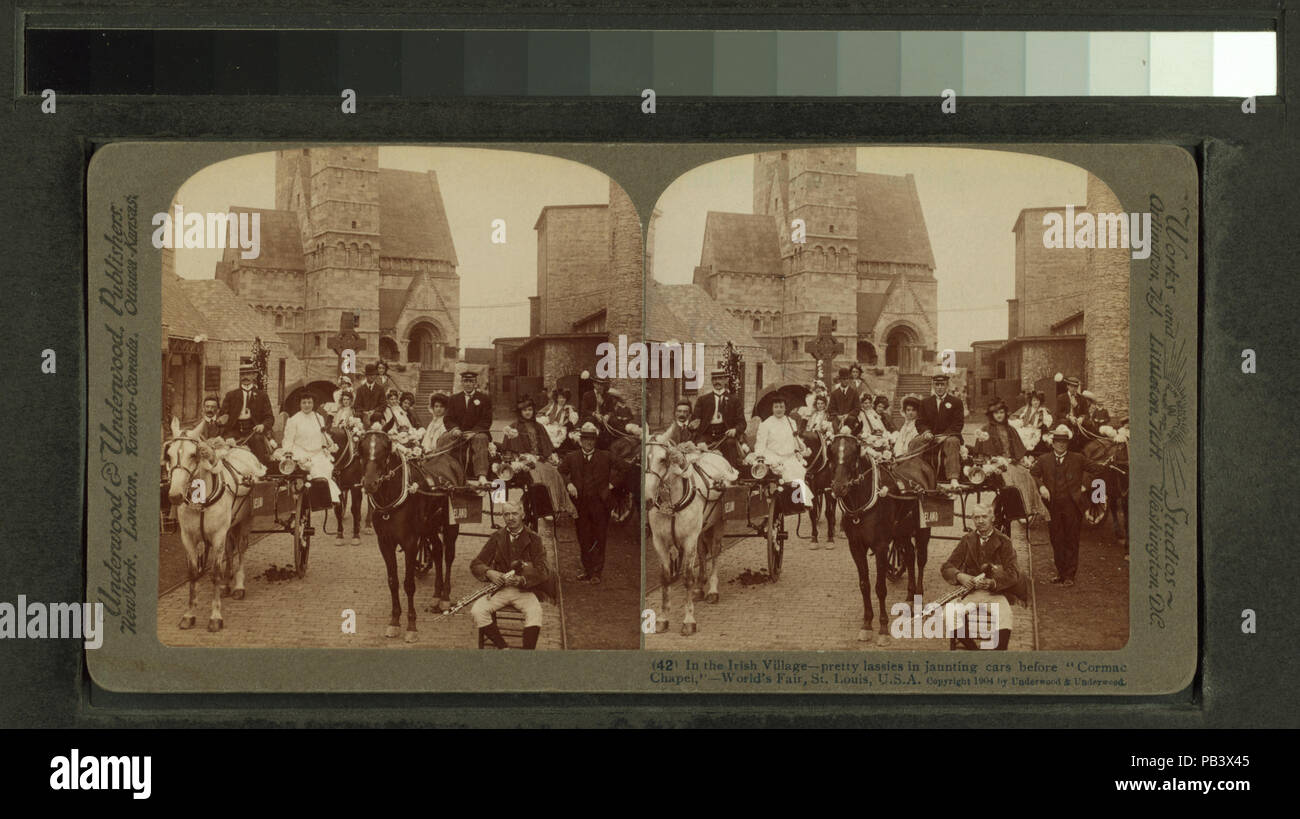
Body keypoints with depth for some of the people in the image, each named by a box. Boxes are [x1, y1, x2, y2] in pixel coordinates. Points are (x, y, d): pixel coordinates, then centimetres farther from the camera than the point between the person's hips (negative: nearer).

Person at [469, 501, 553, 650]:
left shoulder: (533, 539, 4)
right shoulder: (496, 538, 11)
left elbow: (541, 570, -5)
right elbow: (476, 564, 8)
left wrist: (522, 579, -26)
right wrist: (489, 573, -16)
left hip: (525, 590, -2)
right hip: (499, 589, 2)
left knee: (534, 612, -35)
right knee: (477, 611, -26)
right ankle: (503, 649, -20)